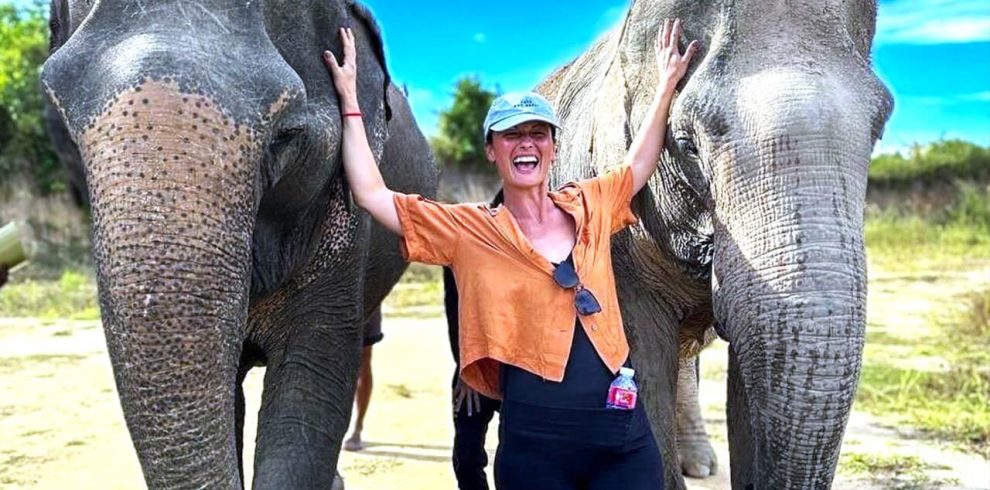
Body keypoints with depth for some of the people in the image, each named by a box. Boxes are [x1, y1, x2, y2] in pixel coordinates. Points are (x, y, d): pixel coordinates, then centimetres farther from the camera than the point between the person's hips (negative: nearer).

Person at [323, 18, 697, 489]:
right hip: (535, 442, -2)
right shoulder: (469, 231, 2)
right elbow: (371, 194, 2)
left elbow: (638, 164, 29)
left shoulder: (589, 206, 10)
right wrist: (349, 100, 6)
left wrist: (666, 84, 30)